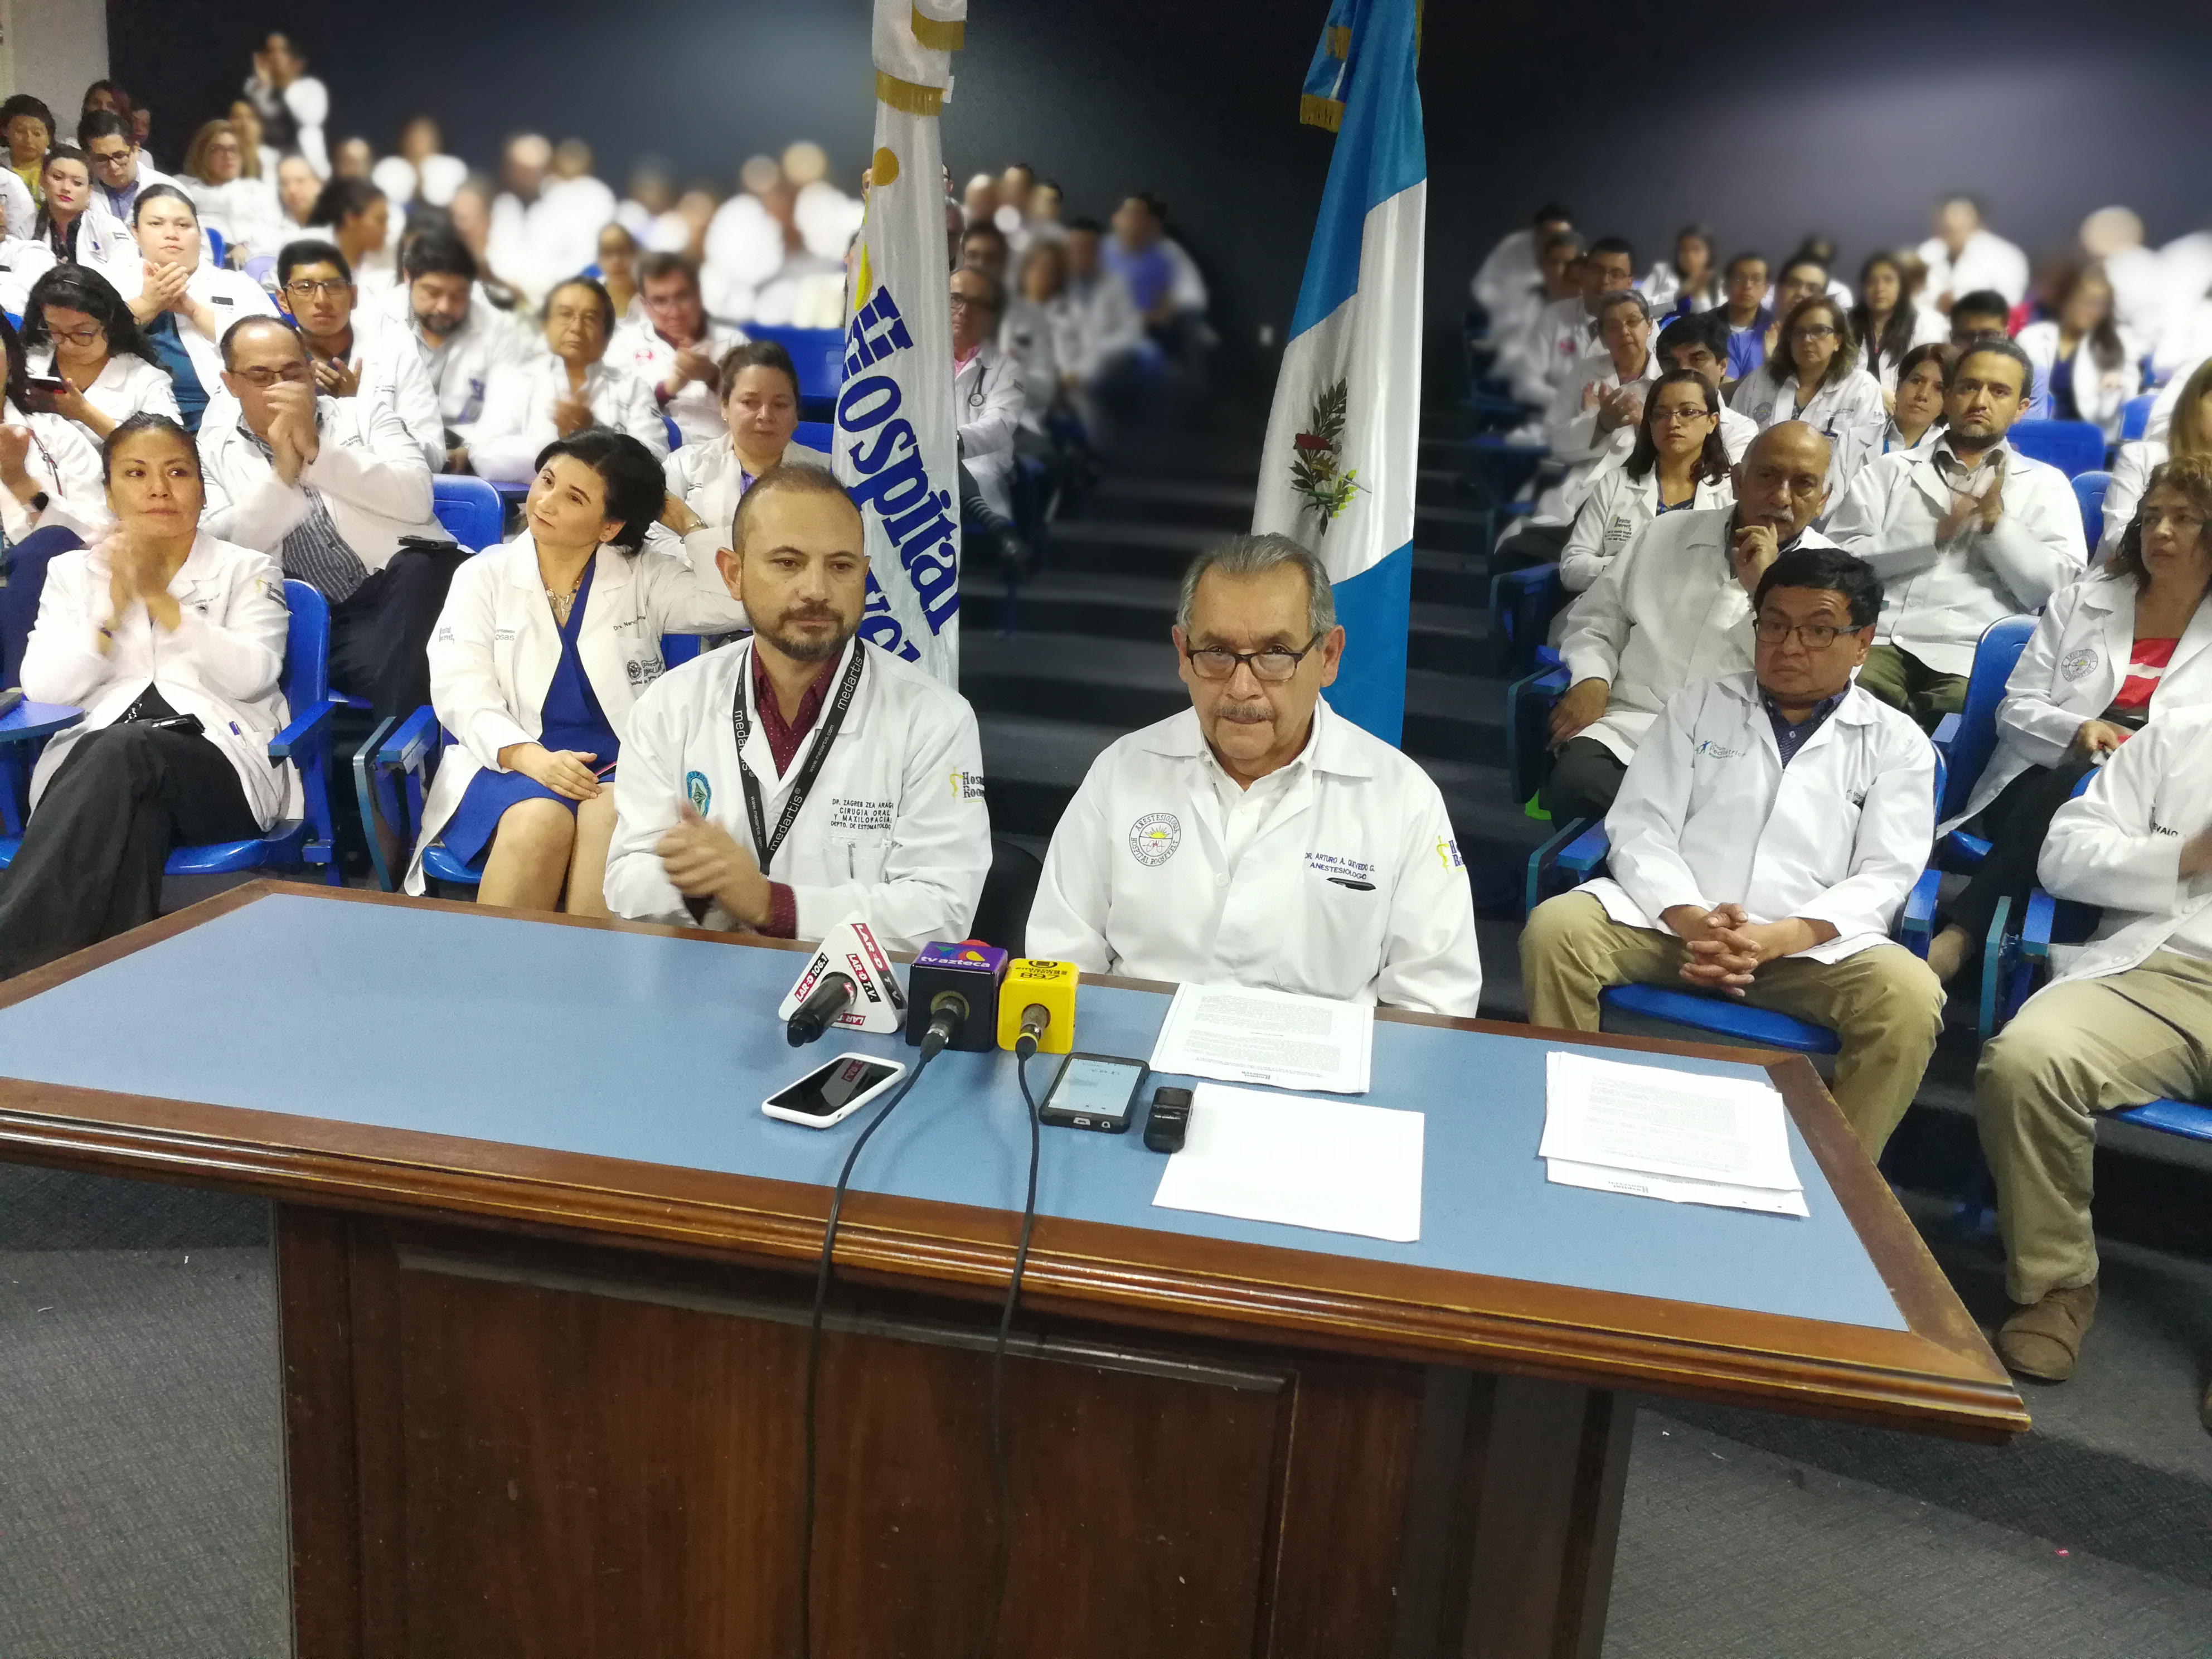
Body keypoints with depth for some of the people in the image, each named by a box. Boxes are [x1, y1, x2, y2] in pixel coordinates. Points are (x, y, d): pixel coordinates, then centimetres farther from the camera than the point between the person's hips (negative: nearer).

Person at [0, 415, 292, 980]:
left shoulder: (248, 570, 14)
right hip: (95, 765, 1)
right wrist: (115, 601, -3)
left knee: (126, 752, -37)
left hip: (221, 761, -1)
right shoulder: (73, 571, 20)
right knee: (131, 809, -38)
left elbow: (251, 677, -4)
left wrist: (160, 598, -9)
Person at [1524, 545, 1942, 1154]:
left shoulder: (1897, 743, 11)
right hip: (1671, 918, 1)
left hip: (1813, 943, 0)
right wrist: (1694, 923, -17)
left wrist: (1773, 938, -19)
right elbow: (1640, 828, 3)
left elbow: (1885, 877, 0)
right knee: (1555, 928, -26)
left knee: (1909, 998, -29)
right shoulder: (1699, 703, 14)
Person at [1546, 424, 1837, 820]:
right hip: (1630, 726, 2)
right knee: (1576, 785, -29)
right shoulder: (1667, 534, 14)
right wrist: (1592, 680, -1)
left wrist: (1764, 589, -10)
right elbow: (1597, 619, 21)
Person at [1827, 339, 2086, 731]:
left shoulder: (2046, 484, 17)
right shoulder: (1888, 470, 18)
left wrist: (1996, 519, -3)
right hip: (1879, 641, 0)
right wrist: (1937, 533, -5)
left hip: (1972, 655, 0)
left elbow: (2057, 592, 5)